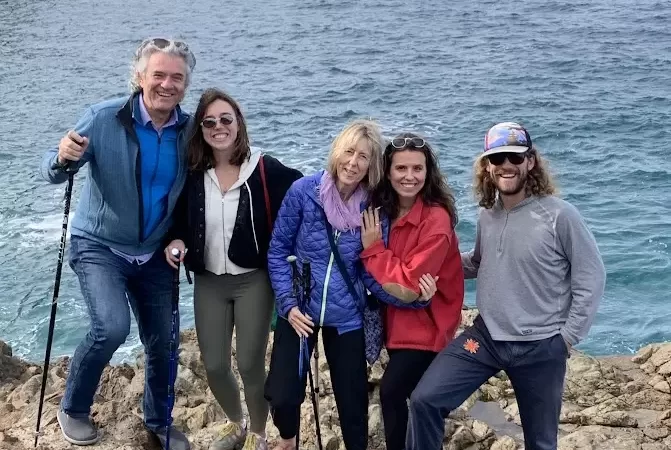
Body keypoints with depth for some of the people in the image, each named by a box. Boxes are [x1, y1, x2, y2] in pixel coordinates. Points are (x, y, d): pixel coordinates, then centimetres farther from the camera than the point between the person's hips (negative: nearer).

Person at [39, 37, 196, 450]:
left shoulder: (190, 130, -7)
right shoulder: (104, 118, -18)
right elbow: (52, 173, -17)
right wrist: (63, 158, -38)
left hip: (155, 254, 4)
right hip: (100, 246, -4)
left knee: (163, 342, 11)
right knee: (112, 326, -24)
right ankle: (73, 410, 3)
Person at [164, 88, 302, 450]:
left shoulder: (265, 170, -12)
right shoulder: (192, 173, -1)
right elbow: (181, 220, 12)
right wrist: (177, 241, -9)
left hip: (253, 280, -3)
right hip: (208, 282, 3)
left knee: (250, 364, 1)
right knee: (213, 365, 7)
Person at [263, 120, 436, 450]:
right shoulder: (303, 191, -11)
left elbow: (372, 274, -5)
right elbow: (278, 250, -4)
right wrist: (288, 303, -12)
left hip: (346, 318, 1)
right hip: (299, 312, -1)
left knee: (353, 401, 10)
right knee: (282, 396, -2)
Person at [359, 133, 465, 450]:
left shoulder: (437, 220, -22)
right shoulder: (383, 210, 0)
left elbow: (410, 286, -25)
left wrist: (372, 249, -18)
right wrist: (381, 266, -10)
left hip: (425, 326, -7)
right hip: (397, 322, 7)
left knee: (391, 392, -13)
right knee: (418, 399, 17)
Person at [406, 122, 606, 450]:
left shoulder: (560, 215, -15)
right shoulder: (488, 215, 3)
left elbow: (591, 277, -10)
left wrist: (569, 336, -8)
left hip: (541, 347, -4)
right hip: (486, 336, 4)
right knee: (425, 399, -11)